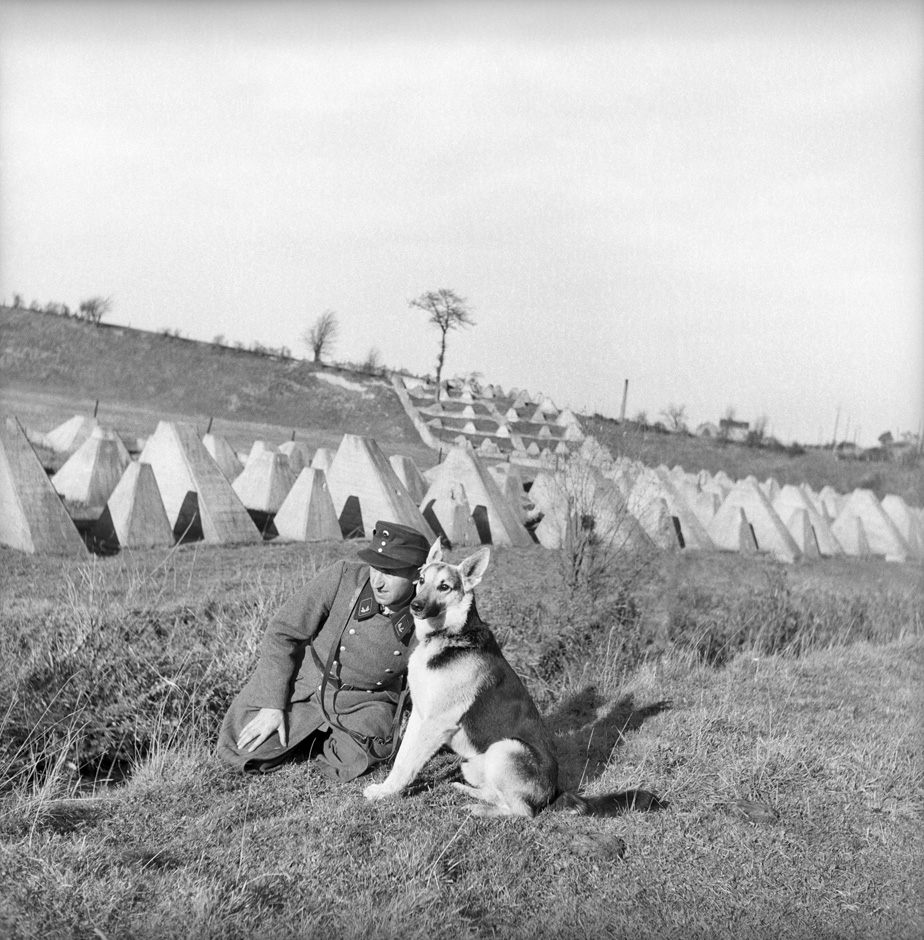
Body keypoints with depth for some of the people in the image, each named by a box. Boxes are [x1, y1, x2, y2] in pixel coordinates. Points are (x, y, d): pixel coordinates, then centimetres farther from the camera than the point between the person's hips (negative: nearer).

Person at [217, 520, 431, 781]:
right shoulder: (342, 578, -26)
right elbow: (282, 632, -15)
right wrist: (273, 704, -16)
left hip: (364, 704, 1)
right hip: (305, 679, 0)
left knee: (349, 767, -21)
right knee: (243, 753, -6)